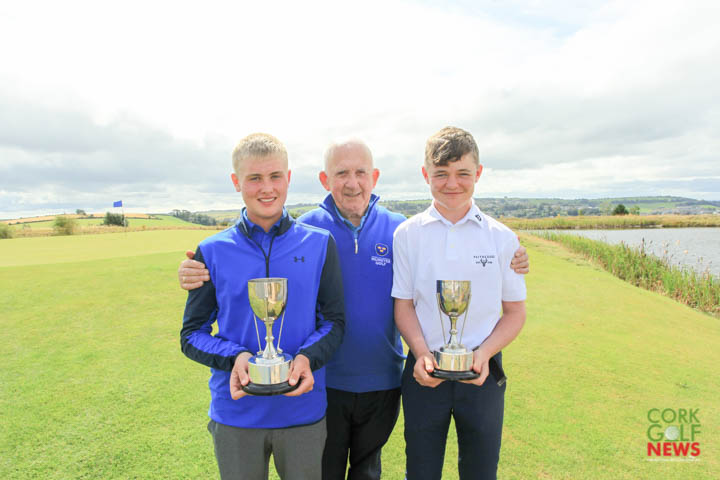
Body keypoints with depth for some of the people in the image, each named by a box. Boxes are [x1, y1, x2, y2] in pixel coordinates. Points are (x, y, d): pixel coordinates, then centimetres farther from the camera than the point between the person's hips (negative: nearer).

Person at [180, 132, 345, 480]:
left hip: (303, 409, 0)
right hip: (235, 413, 0)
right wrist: (235, 357, -18)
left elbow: (334, 320, 0)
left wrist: (308, 358, -19)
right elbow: (192, 333, 1)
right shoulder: (213, 251, -3)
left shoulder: (319, 244, -3)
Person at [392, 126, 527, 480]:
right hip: (425, 370, 0)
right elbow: (403, 305, 1)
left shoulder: (502, 238, -2)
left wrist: (484, 353, -13)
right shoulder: (407, 234, -3)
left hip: (482, 372, 1)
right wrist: (422, 353, -14)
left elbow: (515, 312, 3)